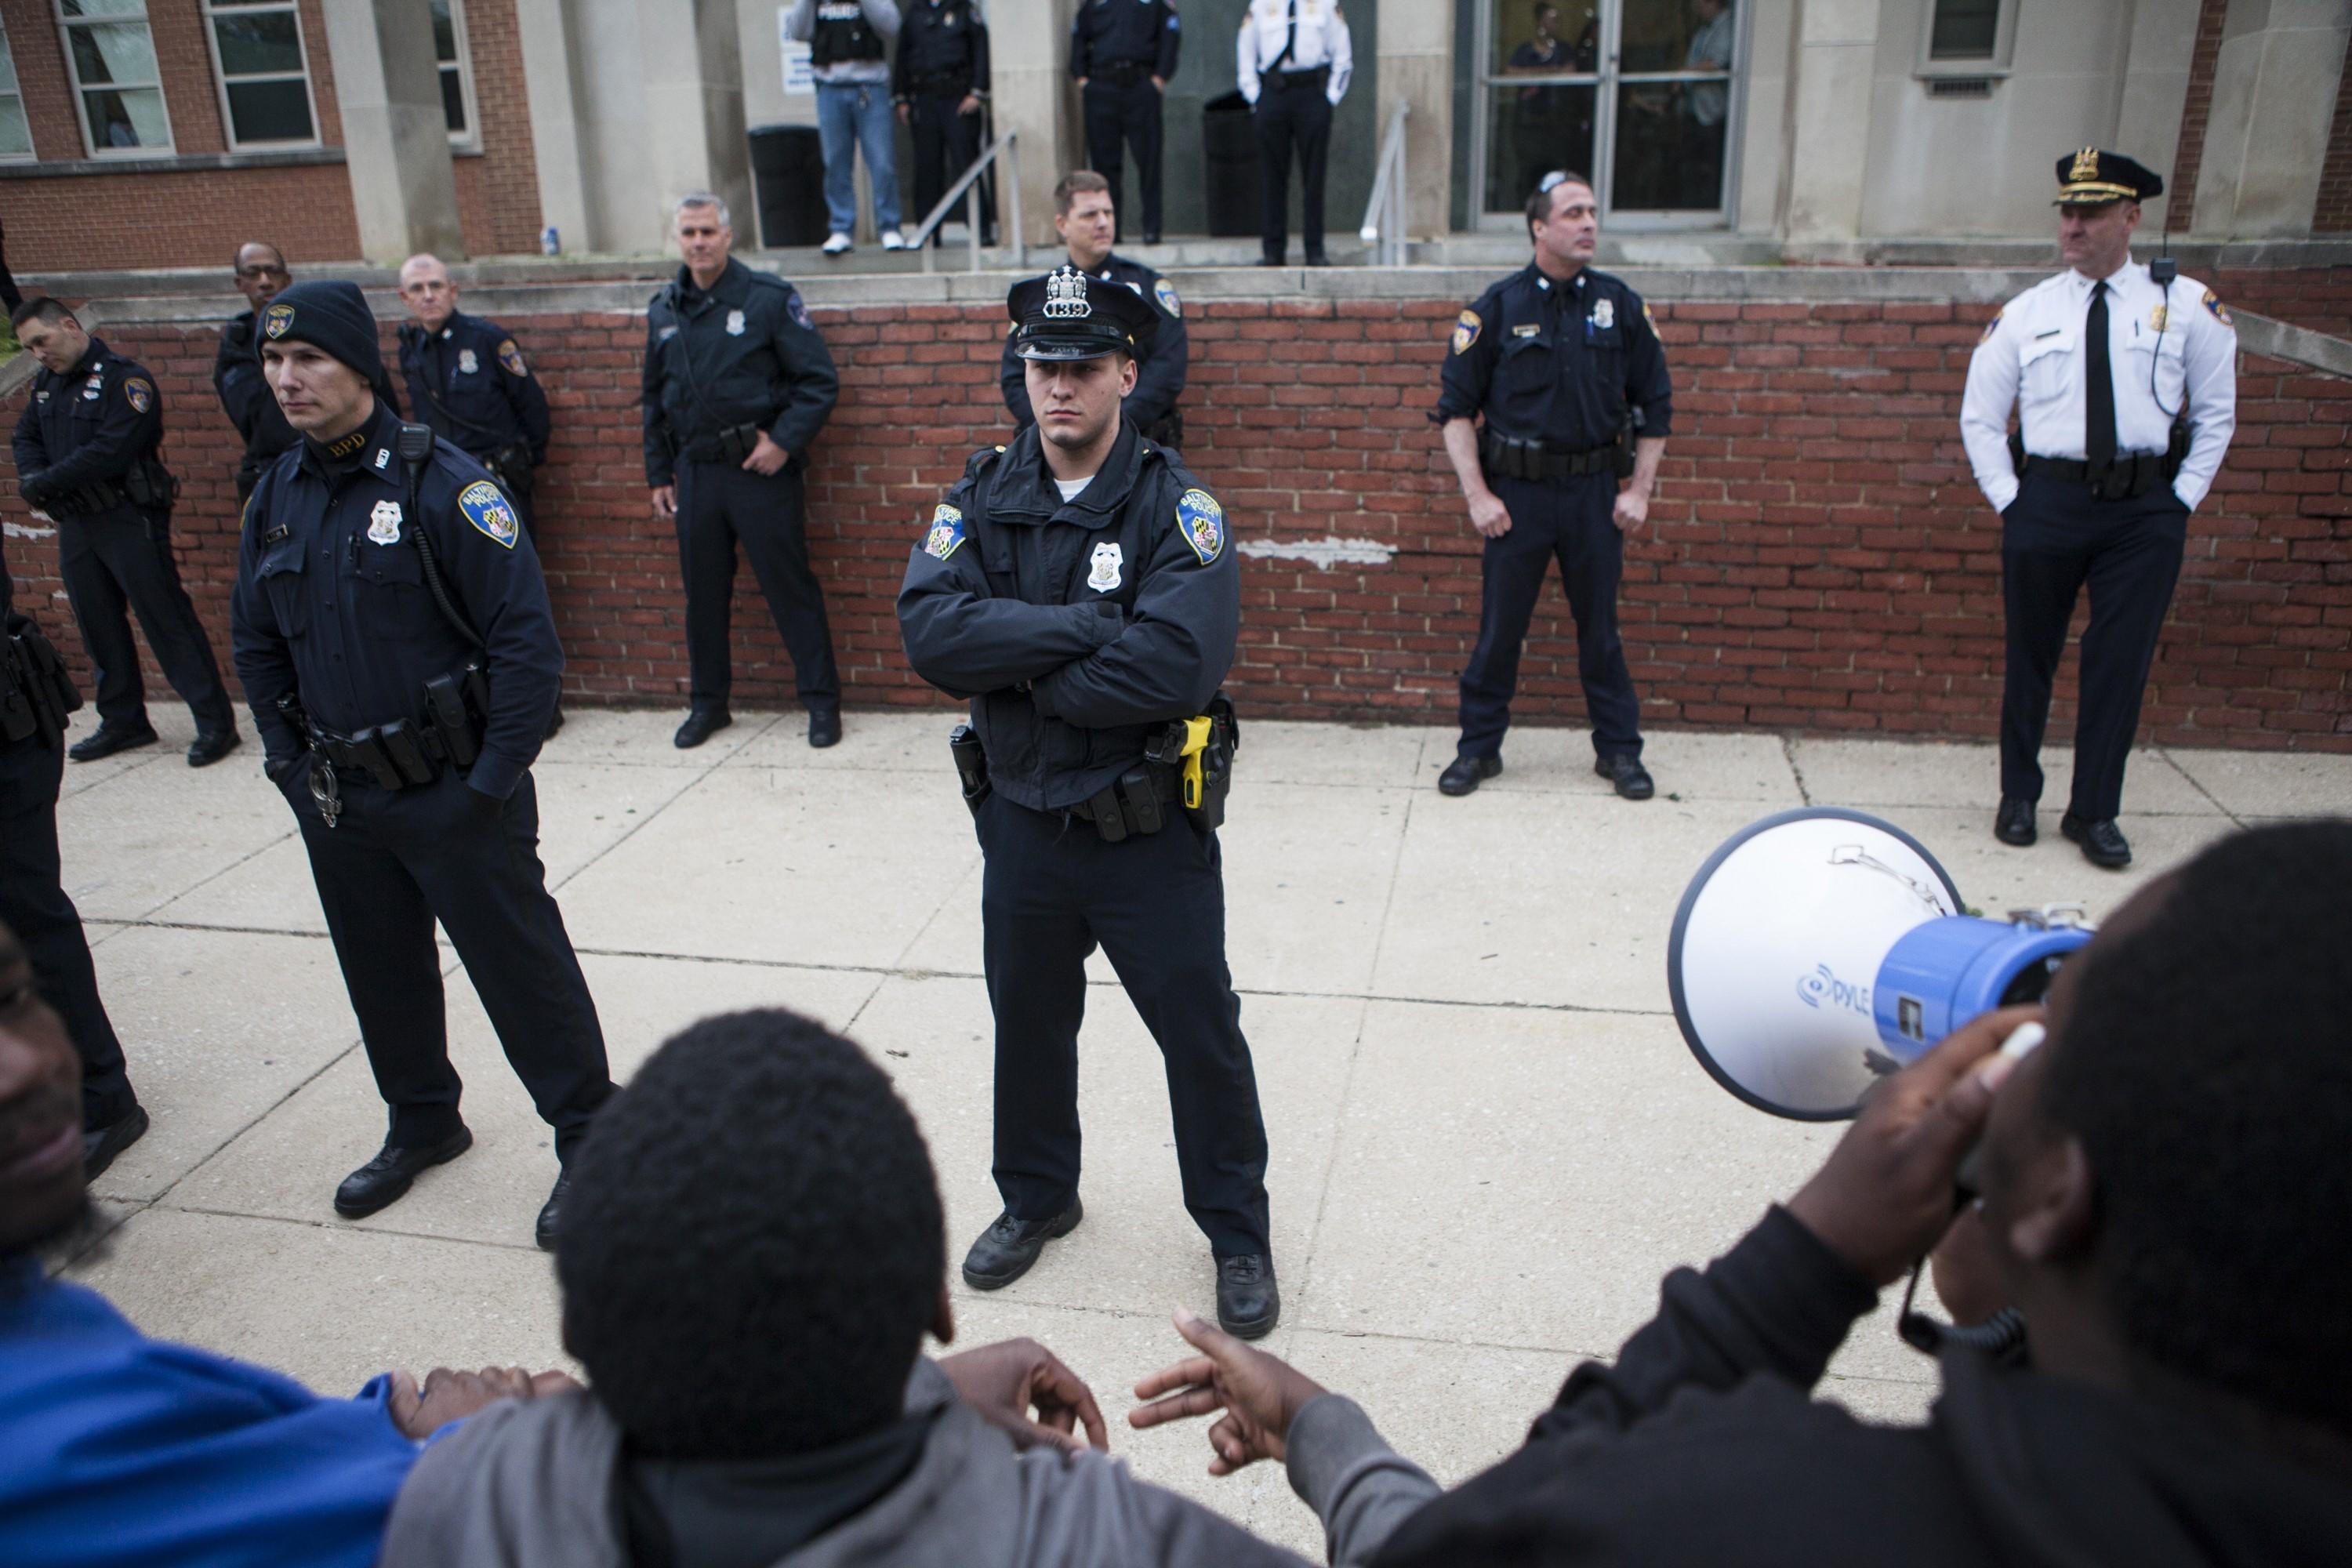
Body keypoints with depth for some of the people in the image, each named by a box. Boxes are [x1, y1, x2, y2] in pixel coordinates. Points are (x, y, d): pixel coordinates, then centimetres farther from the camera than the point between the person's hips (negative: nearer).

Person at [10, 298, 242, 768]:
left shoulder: (124, 379, -13)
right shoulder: (47, 385, 13)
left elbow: (109, 452, -21)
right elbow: (26, 437, 17)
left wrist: (43, 482, -15)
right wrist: (33, 478, -5)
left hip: (130, 521, -8)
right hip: (75, 525, 8)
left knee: (167, 620, -7)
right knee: (98, 625, 13)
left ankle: (215, 723, -4)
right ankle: (123, 721, 24)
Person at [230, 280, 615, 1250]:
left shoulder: (439, 482, -15)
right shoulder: (275, 498, 6)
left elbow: (525, 636, -17)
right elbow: (257, 645, 17)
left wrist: (495, 779, -17)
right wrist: (291, 763, 9)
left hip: (453, 794, -6)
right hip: (337, 799, 7)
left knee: (522, 969, 1)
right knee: (382, 974, 19)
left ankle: (589, 1142, 15)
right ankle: (421, 1124, 40)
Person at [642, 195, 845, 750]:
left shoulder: (769, 298, -5)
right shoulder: (664, 311, 10)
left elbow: (819, 381, -6)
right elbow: (655, 398, 19)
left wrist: (784, 441, -15)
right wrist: (659, 473, 15)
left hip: (761, 470, -5)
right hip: (694, 471, 5)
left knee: (790, 587, 0)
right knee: (703, 593, 11)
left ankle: (821, 701, 10)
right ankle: (707, 702, 25)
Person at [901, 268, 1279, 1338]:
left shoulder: (1176, 507, -13)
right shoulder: (983, 497, -2)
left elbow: (1176, 664, -29)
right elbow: (930, 631, -18)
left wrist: (1015, 672, -19)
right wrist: (1081, 627, -26)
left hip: (1151, 832, -4)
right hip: (1023, 822, 4)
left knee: (1202, 1038, 8)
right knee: (1027, 1024, 21)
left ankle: (1238, 1234, 31)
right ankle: (1037, 1198, 46)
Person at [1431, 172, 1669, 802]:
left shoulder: (1621, 306, 4)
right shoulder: (1497, 307, -1)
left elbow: (1655, 406, 10)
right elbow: (1456, 407, 0)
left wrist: (1639, 490, 2)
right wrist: (1477, 495, -7)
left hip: (1595, 490, 1)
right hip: (1517, 492, -1)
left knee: (1600, 626, 9)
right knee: (1500, 626, 5)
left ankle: (1619, 749, 21)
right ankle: (1479, 747, 18)